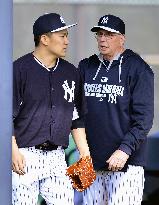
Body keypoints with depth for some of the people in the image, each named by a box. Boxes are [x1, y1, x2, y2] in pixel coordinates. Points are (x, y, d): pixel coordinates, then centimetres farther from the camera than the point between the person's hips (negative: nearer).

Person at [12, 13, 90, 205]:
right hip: (25, 156, -5)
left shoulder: (71, 73, 13)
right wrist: (14, 151, -15)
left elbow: (77, 119, 18)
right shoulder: (20, 69, -5)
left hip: (57, 158, 5)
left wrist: (85, 154, 12)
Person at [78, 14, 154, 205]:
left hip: (126, 163, -5)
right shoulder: (86, 67, 13)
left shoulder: (138, 69, -2)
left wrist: (125, 149, -20)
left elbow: (144, 118, -9)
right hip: (91, 161, 5)